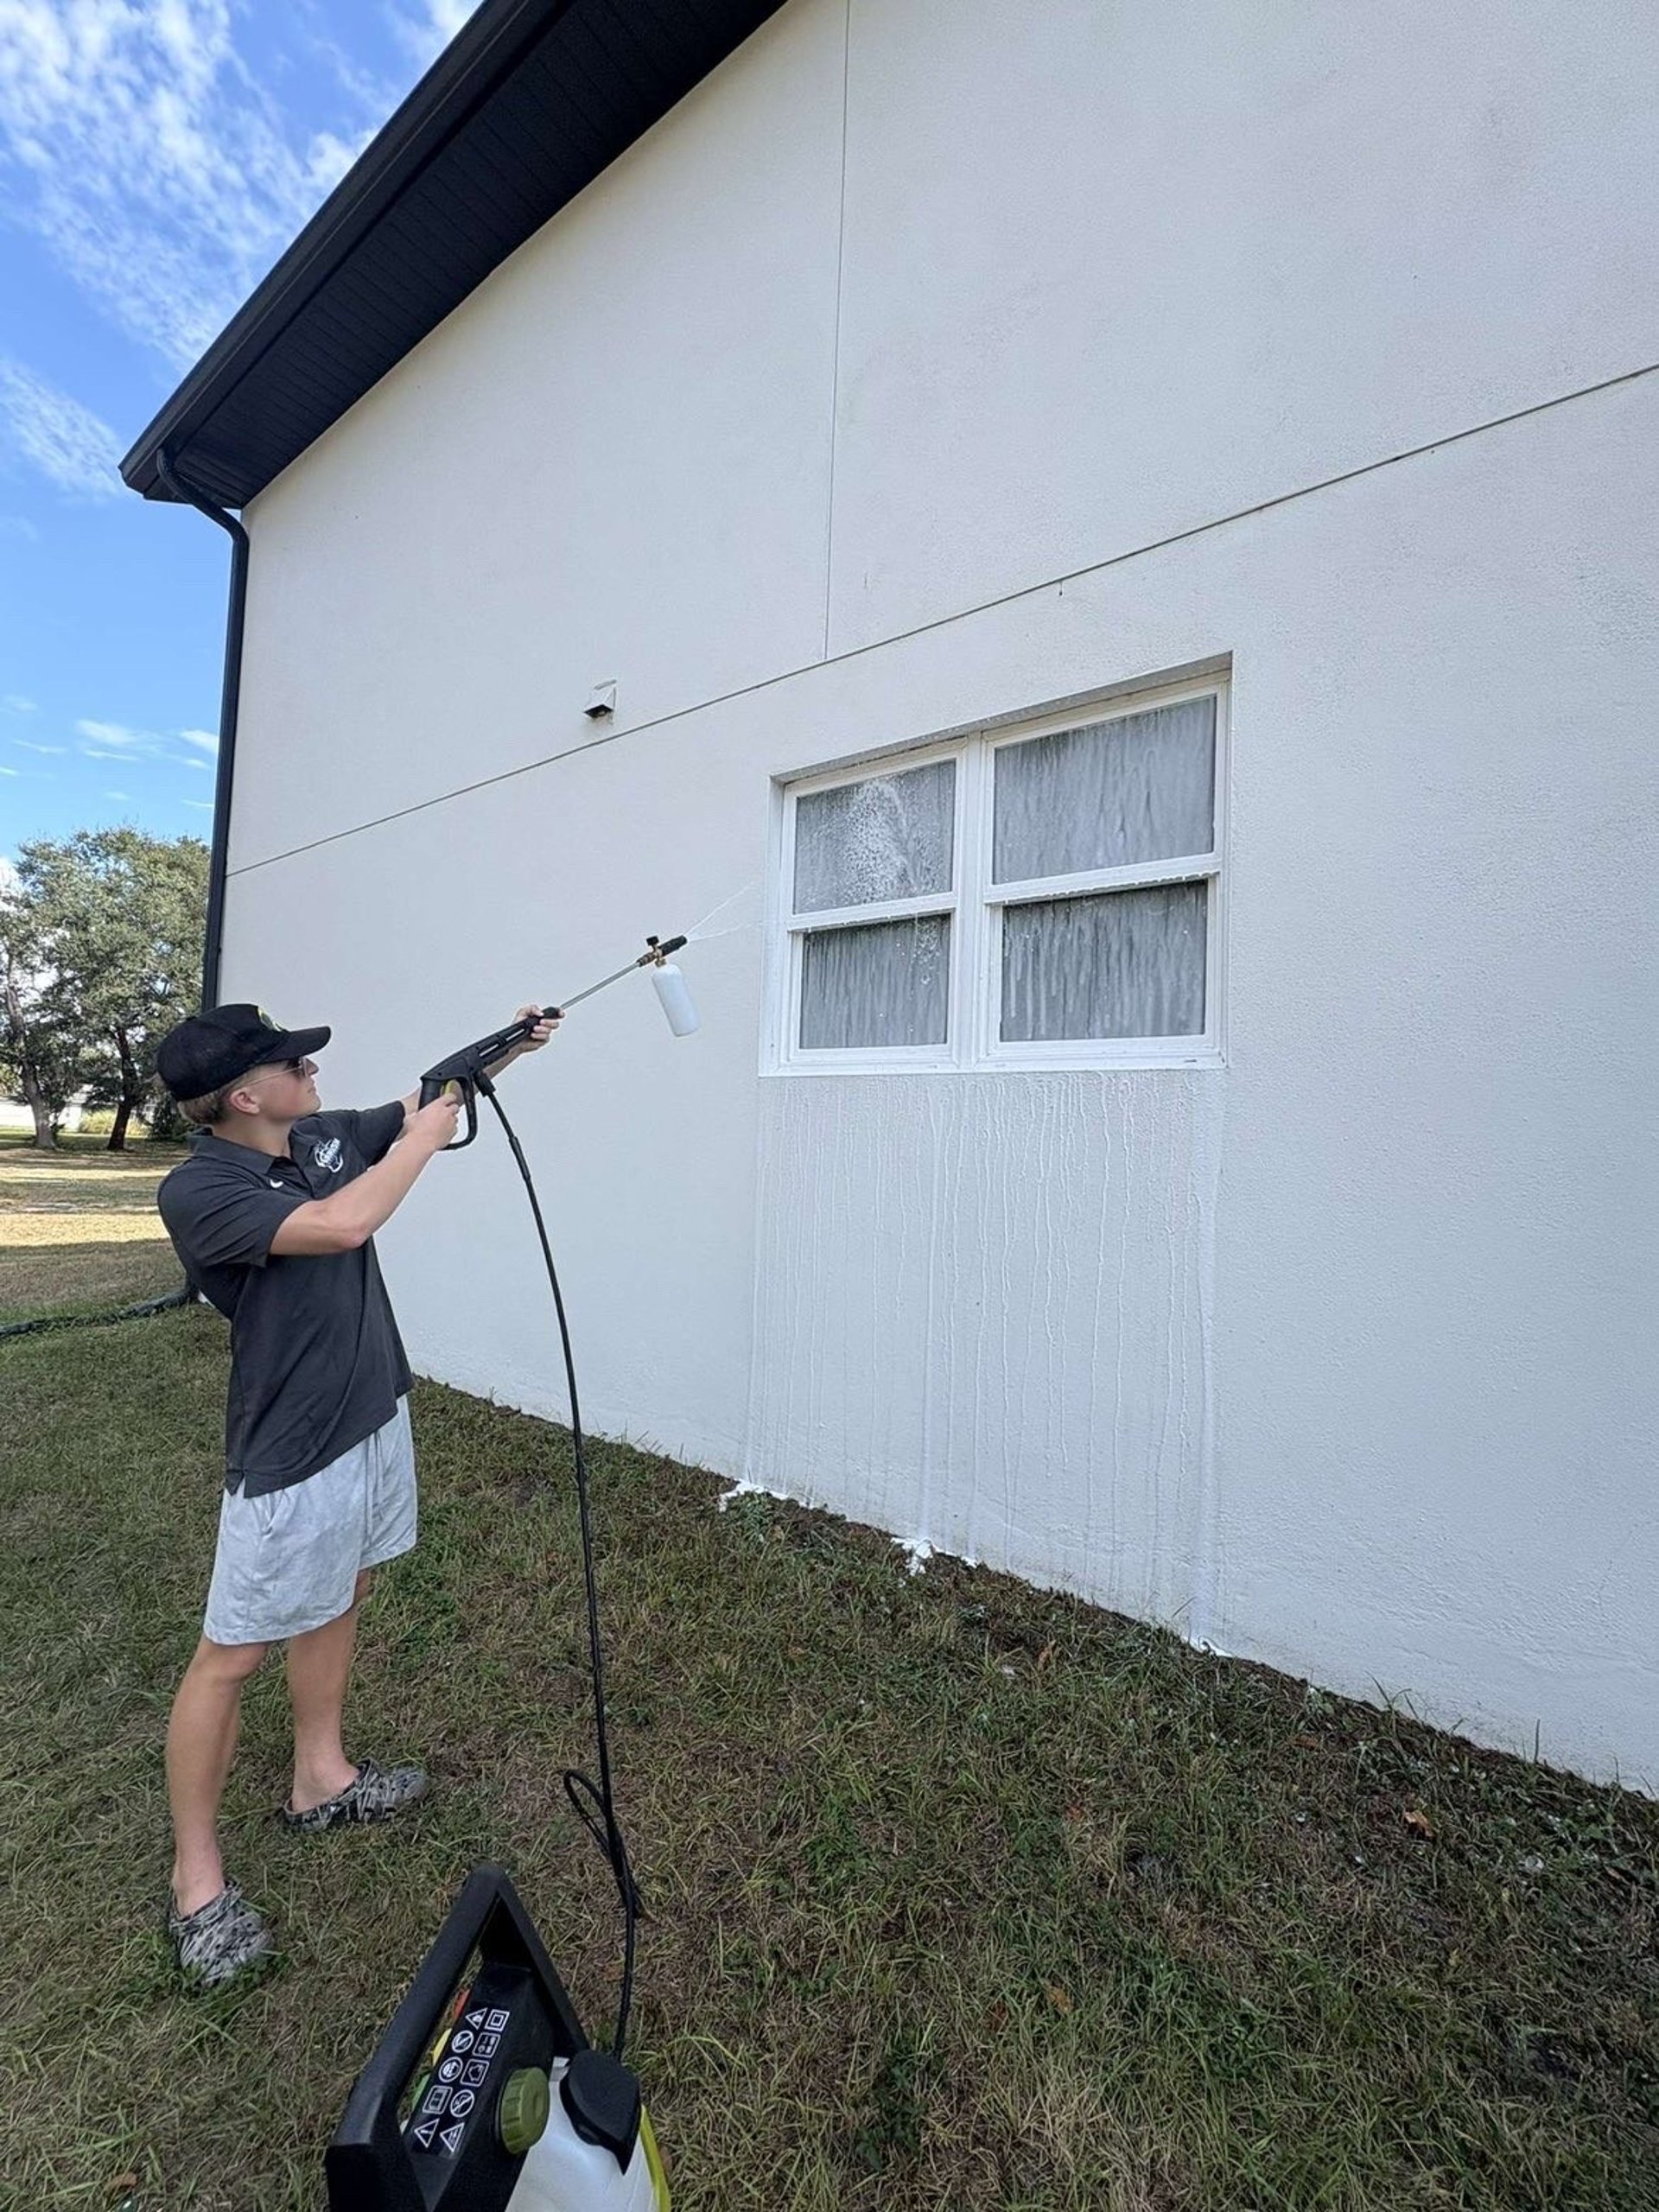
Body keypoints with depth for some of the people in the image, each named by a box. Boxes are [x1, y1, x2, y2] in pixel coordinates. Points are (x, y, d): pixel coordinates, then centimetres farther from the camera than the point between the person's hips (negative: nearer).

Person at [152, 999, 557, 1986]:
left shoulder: (328, 1136, 0)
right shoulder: (197, 1190, -21)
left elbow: (431, 1101, 15)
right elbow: (340, 1224, -36)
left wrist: (504, 1050, 6)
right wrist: (423, 1138, -23)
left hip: (378, 1416, 8)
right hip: (293, 1457, -8)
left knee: (340, 1600, 23)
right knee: (232, 1656, 10)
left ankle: (321, 1778, 45)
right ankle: (198, 1874, 31)